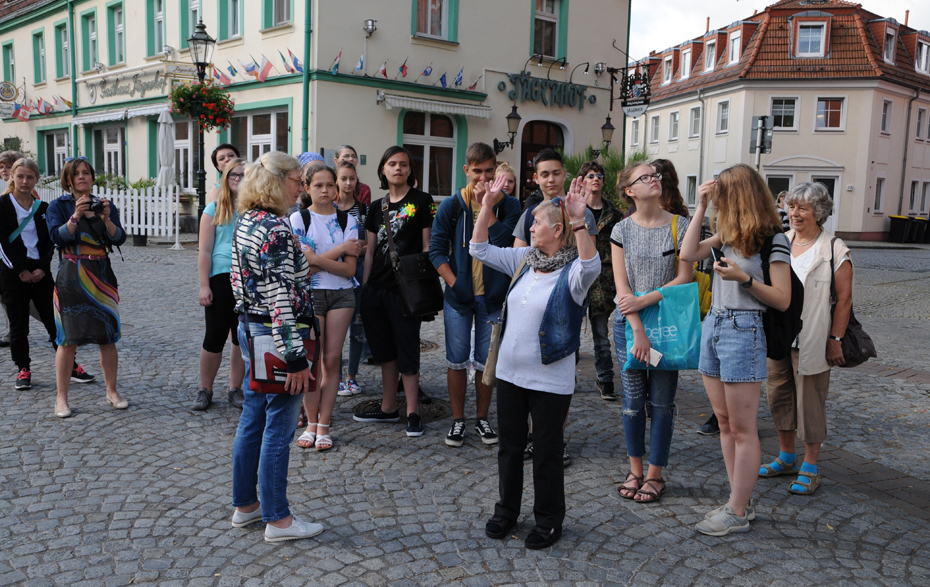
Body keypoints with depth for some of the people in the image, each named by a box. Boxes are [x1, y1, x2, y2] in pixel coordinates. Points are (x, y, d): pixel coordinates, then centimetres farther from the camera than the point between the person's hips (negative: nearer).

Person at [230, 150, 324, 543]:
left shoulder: (243, 222, 10)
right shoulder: (276, 229, -19)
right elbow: (281, 297, -23)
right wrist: (296, 358, -22)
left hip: (249, 330, 10)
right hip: (276, 336, -10)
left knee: (252, 420, 18)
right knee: (278, 429, 1)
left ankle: (245, 505, 31)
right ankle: (277, 519, 13)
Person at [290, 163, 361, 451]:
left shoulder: (347, 220, 4)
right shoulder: (298, 219, -1)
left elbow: (349, 268, -5)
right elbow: (302, 266, -11)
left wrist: (318, 260, -19)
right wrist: (340, 249, -11)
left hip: (341, 294, 2)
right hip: (309, 294, -2)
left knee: (332, 360, 2)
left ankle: (324, 425, 10)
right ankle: (311, 423, 14)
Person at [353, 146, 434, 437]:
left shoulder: (422, 201, -2)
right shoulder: (377, 207, 14)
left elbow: (428, 246, -4)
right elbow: (370, 251, 16)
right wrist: (364, 286, 12)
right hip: (377, 288, 6)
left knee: (407, 349, -1)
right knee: (384, 349, 13)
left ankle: (412, 413, 9)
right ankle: (388, 407, 25)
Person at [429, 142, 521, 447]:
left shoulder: (508, 205, 0)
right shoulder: (451, 206, 1)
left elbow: (505, 243, -17)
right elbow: (436, 250, -1)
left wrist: (487, 208, -18)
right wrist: (454, 283, -10)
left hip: (493, 296, 0)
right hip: (458, 296, 0)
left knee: (487, 361, 9)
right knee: (457, 360, 6)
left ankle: (482, 418, 23)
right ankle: (458, 420, 19)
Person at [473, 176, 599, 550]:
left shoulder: (573, 270, -14)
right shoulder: (524, 259, 5)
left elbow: (592, 266, -37)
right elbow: (479, 248, 8)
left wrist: (578, 222, -47)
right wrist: (487, 204, -1)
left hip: (550, 379, -6)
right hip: (510, 372, 6)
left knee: (547, 452, 8)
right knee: (509, 446, 18)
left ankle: (549, 520, 27)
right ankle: (507, 510, 36)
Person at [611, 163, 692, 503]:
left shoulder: (680, 226, 0)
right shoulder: (622, 230, 1)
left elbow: (684, 277, -6)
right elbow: (622, 285, -5)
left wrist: (644, 300, -15)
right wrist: (638, 331, -14)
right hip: (629, 323, 1)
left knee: (661, 401, 4)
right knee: (633, 399, 8)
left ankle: (655, 474, 18)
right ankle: (635, 470, 23)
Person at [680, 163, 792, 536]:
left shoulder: (772, 239, -9)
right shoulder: (727, 235, 12)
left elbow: (783, 300, -9)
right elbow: (688, 254, 3)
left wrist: (744, 278, -21)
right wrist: (700, 207, 4)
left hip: (743, 331, -8)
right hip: (713, 326, 8)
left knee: (742, 429, 1)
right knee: (724, 423, 12)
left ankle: (737, 513, 10)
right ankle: (739, 503, 23)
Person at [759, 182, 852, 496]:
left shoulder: (834, 249, -7)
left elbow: (844, 298, -8)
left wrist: (835, 340, -11)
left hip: (812, 340, -5)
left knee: (810, 402, 2)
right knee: (779, 396, 13)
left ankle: (810, 468, 16)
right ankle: (786, 458, 29)